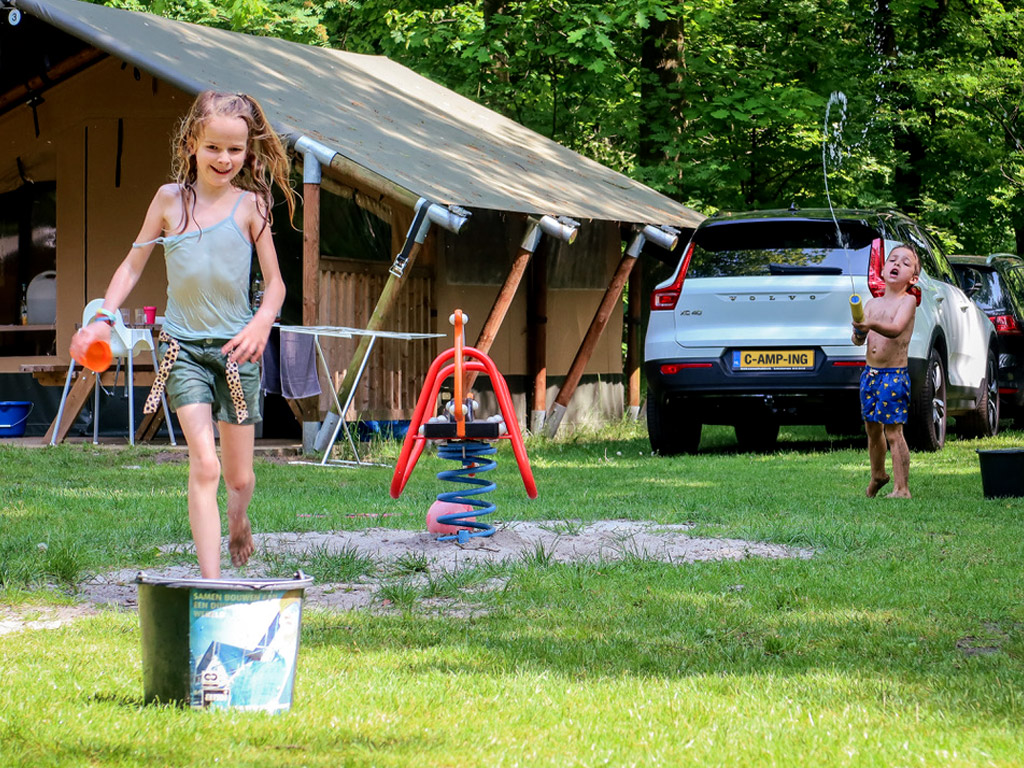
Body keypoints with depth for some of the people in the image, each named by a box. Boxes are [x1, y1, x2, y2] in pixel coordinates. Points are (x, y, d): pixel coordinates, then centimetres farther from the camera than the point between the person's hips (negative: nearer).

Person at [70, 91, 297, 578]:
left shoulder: (251, 204, 0)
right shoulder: (171, 199, 2)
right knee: (204, 465, -16)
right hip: (183, 347, -1)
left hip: (236, 347, 1)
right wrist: (103, 318, -2)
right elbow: (134, 264, 10)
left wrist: (261, 323, -18)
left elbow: (274, 282, 2)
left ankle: (238, 522, 47)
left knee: (239, 476, 10)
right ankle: (210, 584, -19)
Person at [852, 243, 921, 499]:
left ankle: (902, 488, -8)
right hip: (870, 372, 6)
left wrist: (871, 325, -43)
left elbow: (896, 329, -24)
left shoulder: (908, 301, -6)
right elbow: (859, 340, 5)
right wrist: (859, 333, -18)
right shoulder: (872, 304, 11)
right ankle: (878, 474, 38)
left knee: (893, 431, -11)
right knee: (872, 428, 17)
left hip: (895, 375, -6)